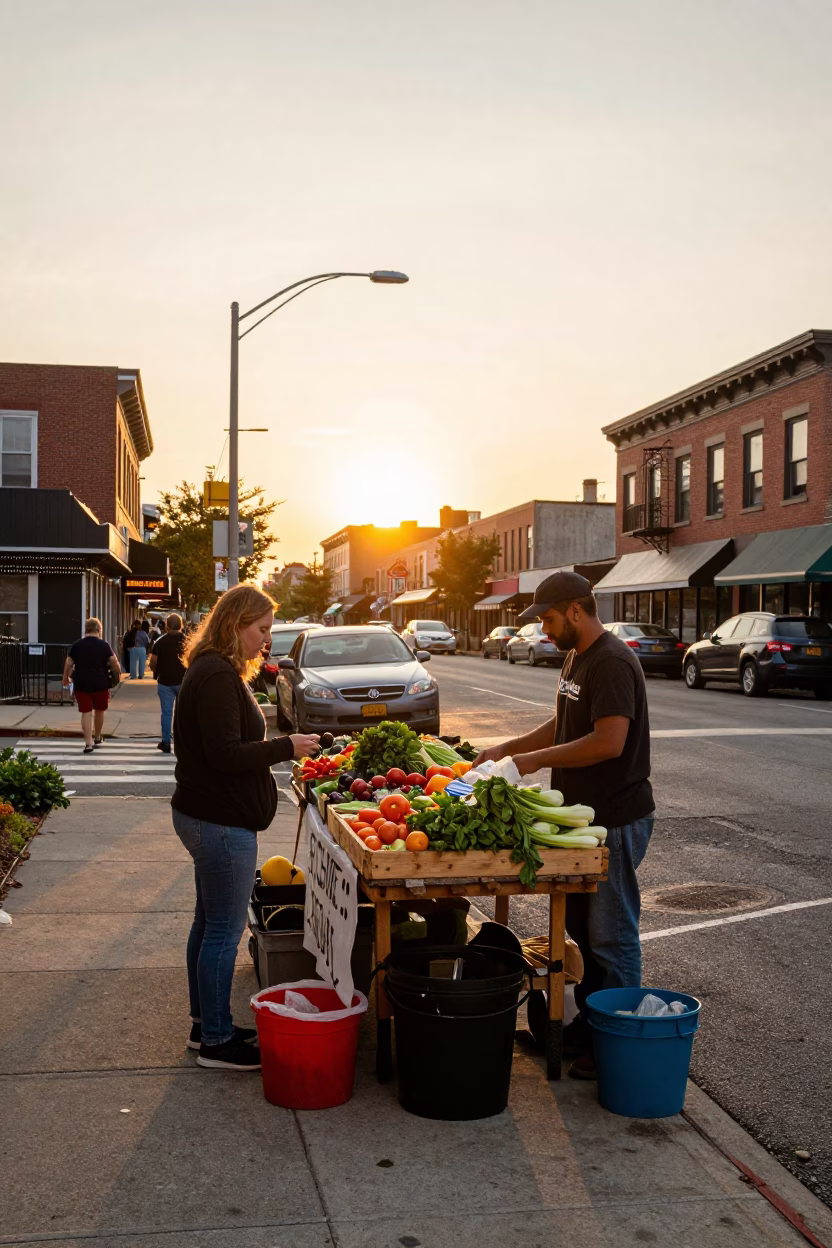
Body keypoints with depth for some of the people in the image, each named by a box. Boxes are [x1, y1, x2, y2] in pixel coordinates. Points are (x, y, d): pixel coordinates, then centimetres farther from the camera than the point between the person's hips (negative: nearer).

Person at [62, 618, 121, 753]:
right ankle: (97, 738, 34)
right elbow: (114, 663, -7)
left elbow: (68, 664, 4)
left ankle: (88, 743, -5)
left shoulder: (76, 645, 2)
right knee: (99, 711, 18)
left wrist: (66, 679, 18)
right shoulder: (104, 645, -3)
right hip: (100, 684, -1)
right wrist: (117, 676, 10)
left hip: (81, 683, 1)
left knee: (86, 713, 2)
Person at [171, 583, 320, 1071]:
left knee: (209, 923, 18)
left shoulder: (217, 671, 14)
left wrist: (278, 748, 12)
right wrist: (286, 747, -15)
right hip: (221, 822, -11)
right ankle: (217, 1041, 10)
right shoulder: (217, 676, -20)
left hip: (207, 816, 11)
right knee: (224, 931, -1)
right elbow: (227, 754, -24)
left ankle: (206, 1023, 31)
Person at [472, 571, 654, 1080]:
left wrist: (538, 759, -19)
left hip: (616, 821, -10)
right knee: (580, 925, 18)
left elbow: (609, 741, -28)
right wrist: (508, 748, 11)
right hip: (584, 815, 10)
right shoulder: (577, 658, 13)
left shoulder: (612, 663, -20)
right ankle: (588, 1025, 31)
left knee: (611, 936, 0)